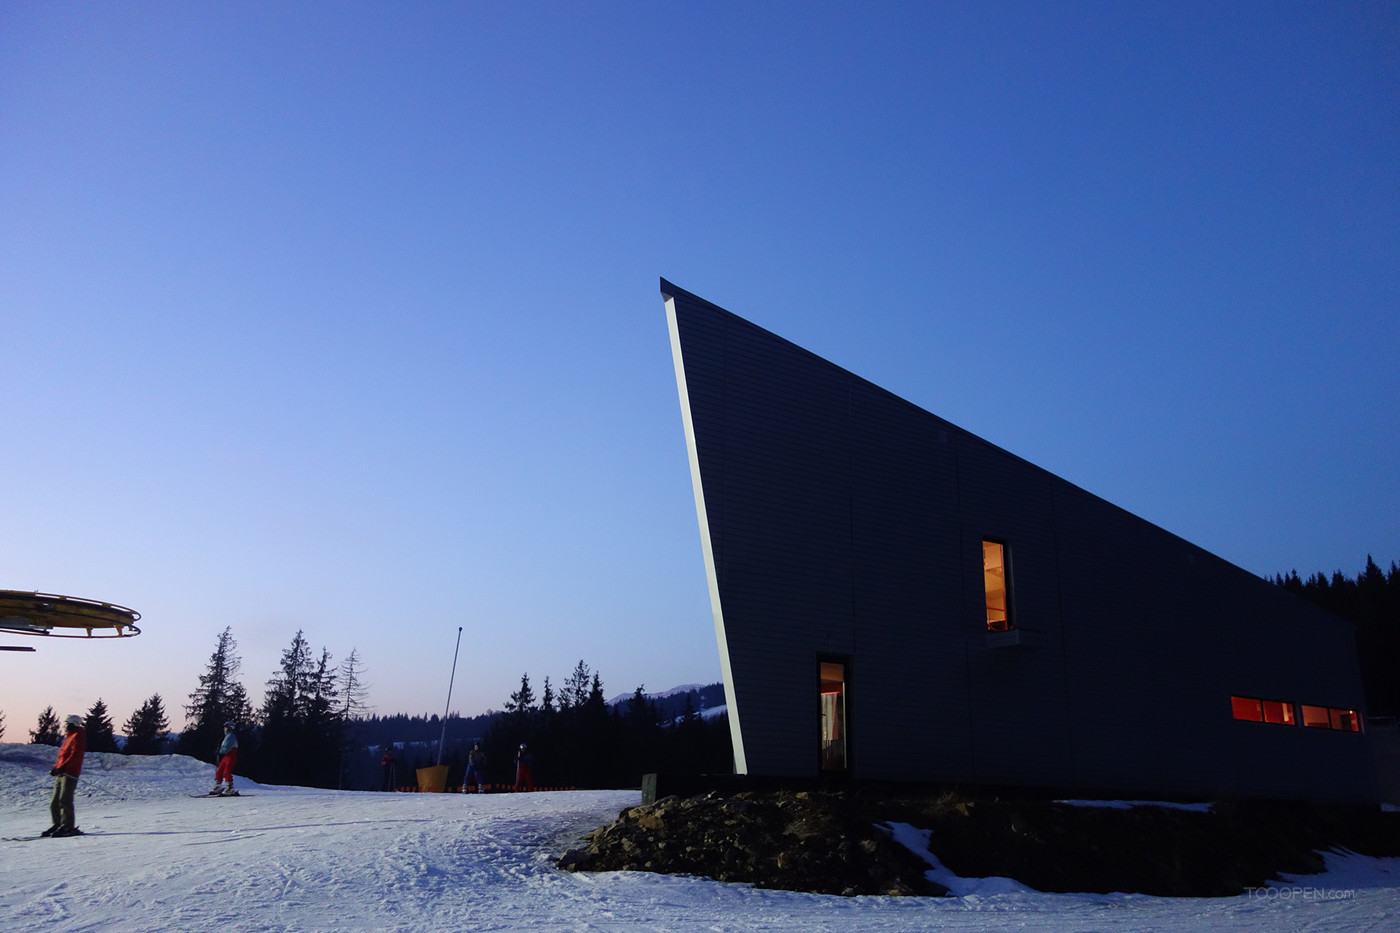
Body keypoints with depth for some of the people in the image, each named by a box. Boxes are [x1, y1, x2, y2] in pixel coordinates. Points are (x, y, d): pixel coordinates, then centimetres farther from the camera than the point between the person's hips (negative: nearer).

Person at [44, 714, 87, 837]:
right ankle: (58, 825, 16)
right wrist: (56, 767, 8)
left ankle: (68, 826, -14)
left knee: (64, 800, -14)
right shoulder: (69, 737, 24)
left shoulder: (78, 736, -4)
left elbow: (75, 755, -16)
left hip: (70, 774, -10)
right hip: (61, 774, 10)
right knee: (55, 802, 9)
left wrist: (62, 767, -22)